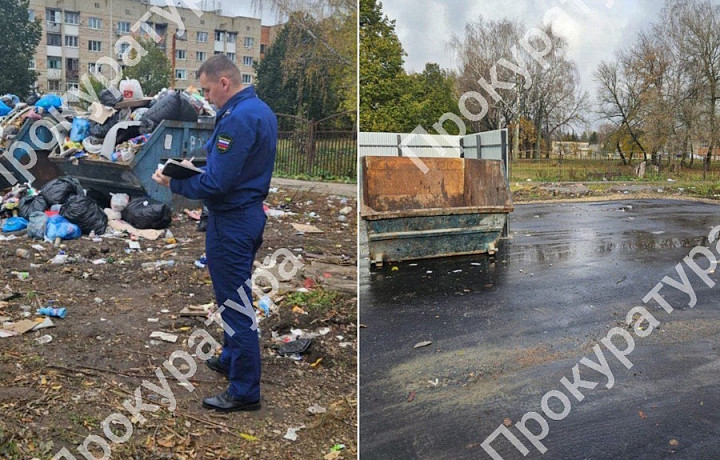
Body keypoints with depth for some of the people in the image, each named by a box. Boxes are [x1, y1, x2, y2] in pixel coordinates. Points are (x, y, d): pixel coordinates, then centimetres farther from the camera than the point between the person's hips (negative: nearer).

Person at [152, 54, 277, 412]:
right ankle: (231, 359, 41)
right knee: (234, 297, 23)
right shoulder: (260, 108, 10)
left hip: (231, 221, -10)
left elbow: (216, 184, -25)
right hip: (251, 212, 10)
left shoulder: (238, 118, -22)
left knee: (235, 303, -2)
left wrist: (173, 183, -10)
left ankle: (244, 391, 8)